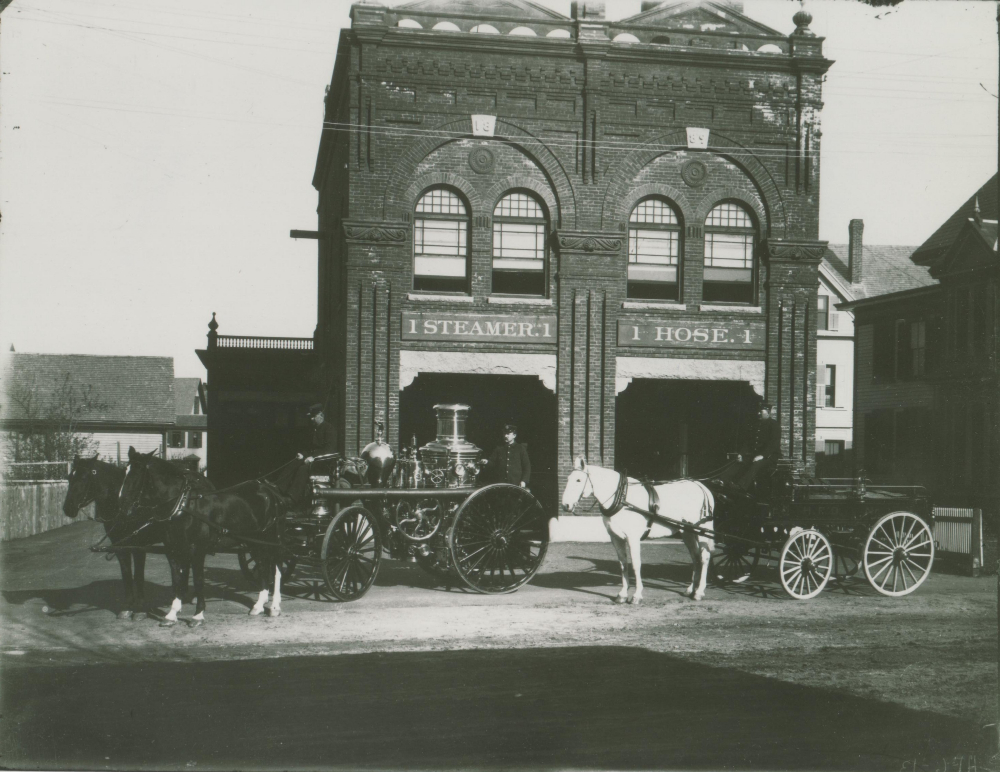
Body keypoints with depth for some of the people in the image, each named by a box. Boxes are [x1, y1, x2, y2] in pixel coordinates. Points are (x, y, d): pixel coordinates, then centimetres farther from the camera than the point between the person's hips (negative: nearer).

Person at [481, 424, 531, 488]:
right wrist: (487, 462, -11)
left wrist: (524, 481, -5)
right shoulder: (498, 449, 14)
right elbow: (492, 464, 11)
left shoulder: (520, 448, 8)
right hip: (500, 484, 2)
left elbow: (527, 466, 6)